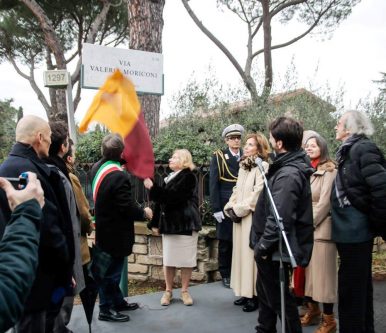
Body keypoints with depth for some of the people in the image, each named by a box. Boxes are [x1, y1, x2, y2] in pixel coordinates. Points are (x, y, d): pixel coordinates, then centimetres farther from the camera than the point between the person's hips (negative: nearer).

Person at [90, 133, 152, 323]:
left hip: (103, 229, 10)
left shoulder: (97, 168, 2)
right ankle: (106, 309, 15)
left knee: (110, 268, 19)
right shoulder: (119, 177, -27)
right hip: (115, 233, -9)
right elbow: (127, 207, -27)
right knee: (111, 270, 3)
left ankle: (117, 301, 33)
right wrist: (144, 213, -8)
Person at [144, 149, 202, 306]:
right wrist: (156, 223, 11)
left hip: (185, 223, -6)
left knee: (186, 259, 3)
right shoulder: (169, 178, 13)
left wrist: (153, 188, -21)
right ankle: (168, 291, 18)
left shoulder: (188, 177, -9)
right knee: (168, 259, 8)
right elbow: (162, 200, 15)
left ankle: (184, 291, 15)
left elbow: (172, 196, -21)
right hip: (169, 223, 6)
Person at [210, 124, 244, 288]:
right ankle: (226, 275, 18)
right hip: (225, 205, -2)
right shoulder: (219, 157, 1)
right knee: (225, 242, 7)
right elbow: (213, 184, -3)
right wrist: (216, 208, -10)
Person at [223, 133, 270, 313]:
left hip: (253, 217, -8)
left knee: (251, 254, -5)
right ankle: (246, 292, 19)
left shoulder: (262, 166, -10)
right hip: (240, 217, 8)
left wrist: (240, 208, -12)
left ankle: (254, 295, 4)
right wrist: (230, 207, 3)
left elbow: (258, 193, -17)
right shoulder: (243, 166, 17)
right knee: (241, 253, 10)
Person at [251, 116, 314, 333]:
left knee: (279, 298, 6)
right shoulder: (290, 166, 7)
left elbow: (279, 219, -29)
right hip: (273, 248, 10)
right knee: (267, 295, 23)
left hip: (276, 250, -10)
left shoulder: (287, 175, -25)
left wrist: (262, 245, -18)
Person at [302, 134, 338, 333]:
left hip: (321, 229, -6)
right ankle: (313, 311, 25)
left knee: (323, 273, -1)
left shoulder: (329, 171, -5)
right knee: (308, 271, 11)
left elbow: (324, 203, -12)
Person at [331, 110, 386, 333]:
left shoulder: (362, 148, -15)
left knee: (351, 290, -1)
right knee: (361, 286, 20)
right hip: (353, 231, 10)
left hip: (355, 231, -10)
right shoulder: (350, 151, 13)